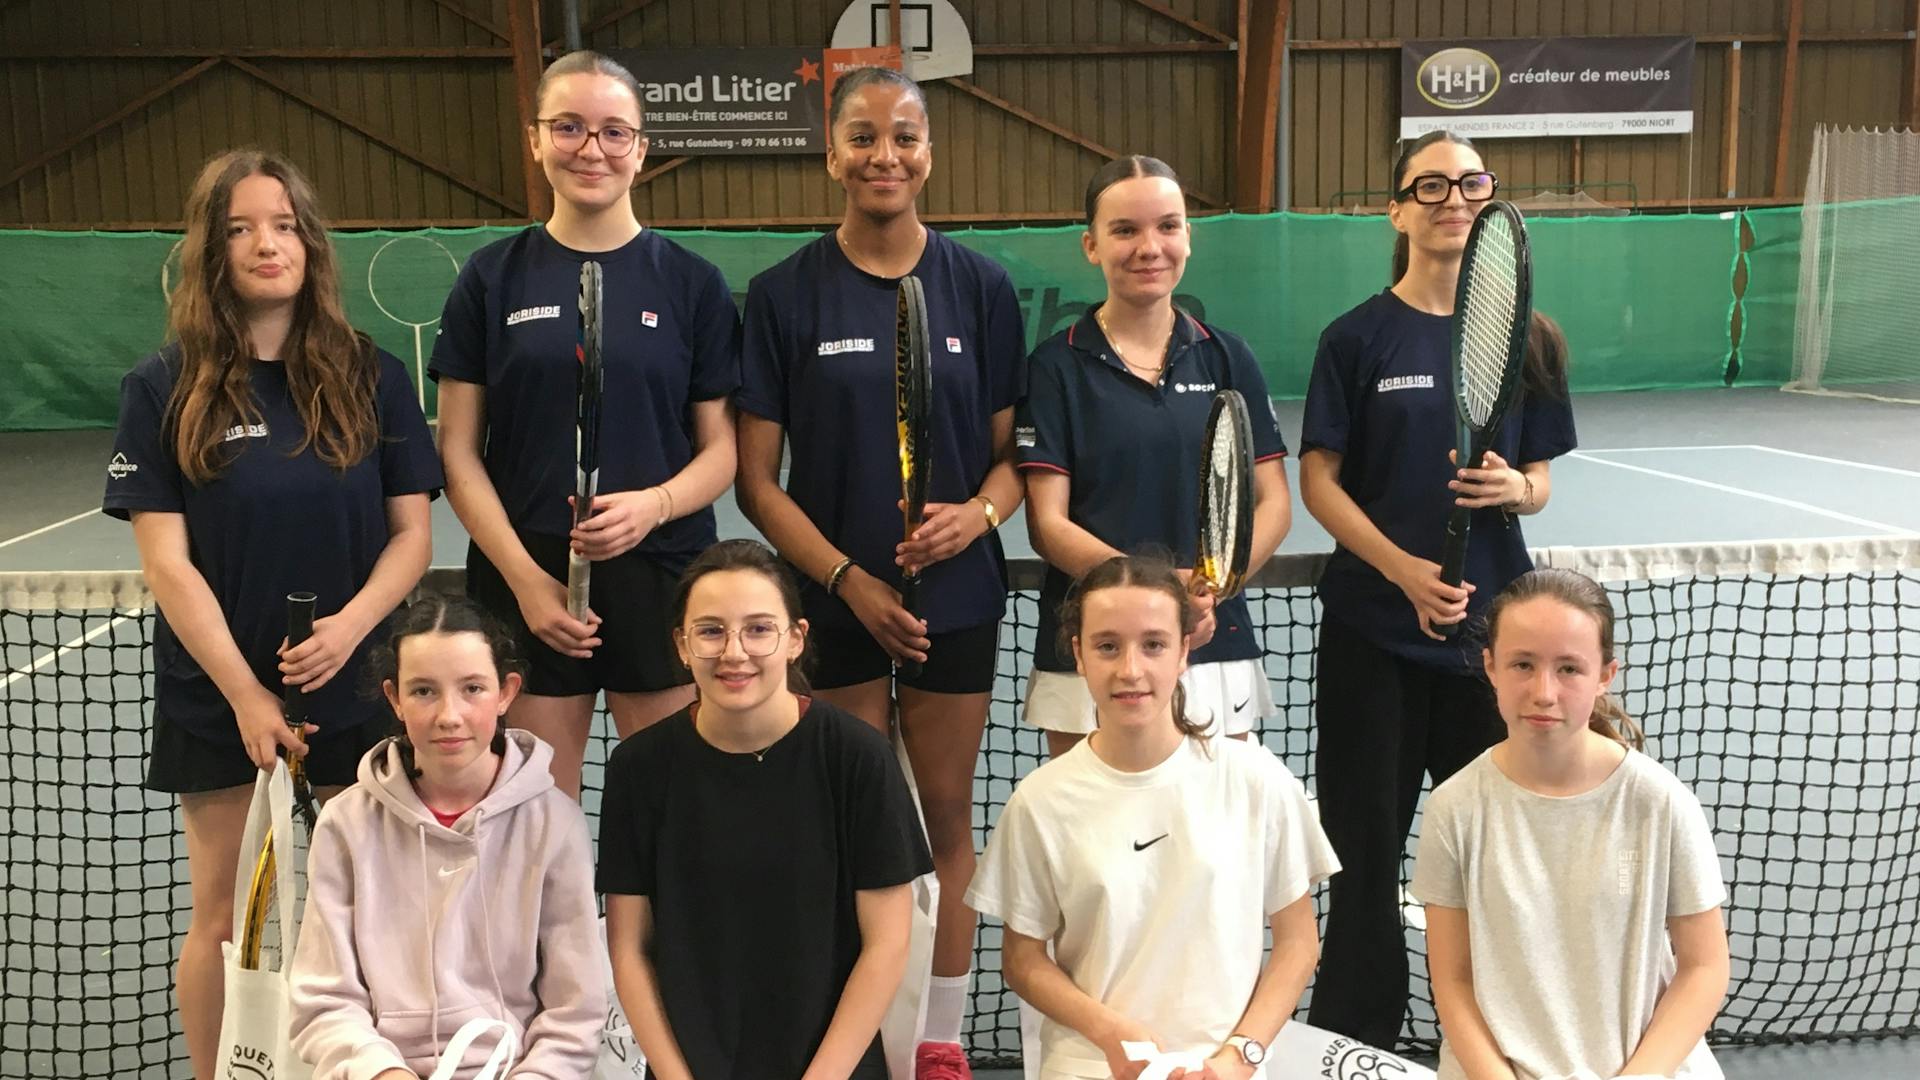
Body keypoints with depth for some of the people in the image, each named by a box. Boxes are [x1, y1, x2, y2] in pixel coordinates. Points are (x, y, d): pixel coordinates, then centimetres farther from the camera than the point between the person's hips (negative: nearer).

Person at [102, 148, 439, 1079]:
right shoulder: (163, 389, -2)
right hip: (218, 699, -1)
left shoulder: (371, 379, 1)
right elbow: (166, 560, -6)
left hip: (358, 687, 1)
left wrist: (349, 627, -16)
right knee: (225, 919, 10)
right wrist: (245, 693, -13)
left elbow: (412, 533, 1)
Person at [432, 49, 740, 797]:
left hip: (661, 578, 0)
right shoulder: (493, 278, 4)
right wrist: (524, 575, -9)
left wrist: (654, 505, -17)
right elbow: (459, 451, 3)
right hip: (527, 580, 1)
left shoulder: (691, 282, 3)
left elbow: (721, 447, 3)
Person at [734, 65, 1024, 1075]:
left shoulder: (979, 285, 2)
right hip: (833, 600, -1)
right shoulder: (785, 292, -2)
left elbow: (1011, 450, 6)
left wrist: (980, 512, -15)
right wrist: (848, 578, -13)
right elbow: (755, 478, -3)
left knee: (945, 812, 10)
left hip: (956, 596, 1)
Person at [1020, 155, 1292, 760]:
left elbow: (1273, 504, 4)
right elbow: (1047, 524, -7)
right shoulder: (1057, 366, -1)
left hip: (1215, 649, 2)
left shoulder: (1226, 358, 6)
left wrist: (1213, 583, -15)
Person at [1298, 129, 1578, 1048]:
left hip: (1492, 625, 2)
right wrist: (1403, 569, -18)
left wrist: (1514, 488, -14)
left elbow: (1538, 484, 10)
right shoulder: (1357, 337, -2)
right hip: (1374, 629, -2)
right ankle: (1355, 1038, 20)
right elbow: (1318, 482, -5)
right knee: (1366, 841, 5)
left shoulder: (1526, 340, 6)